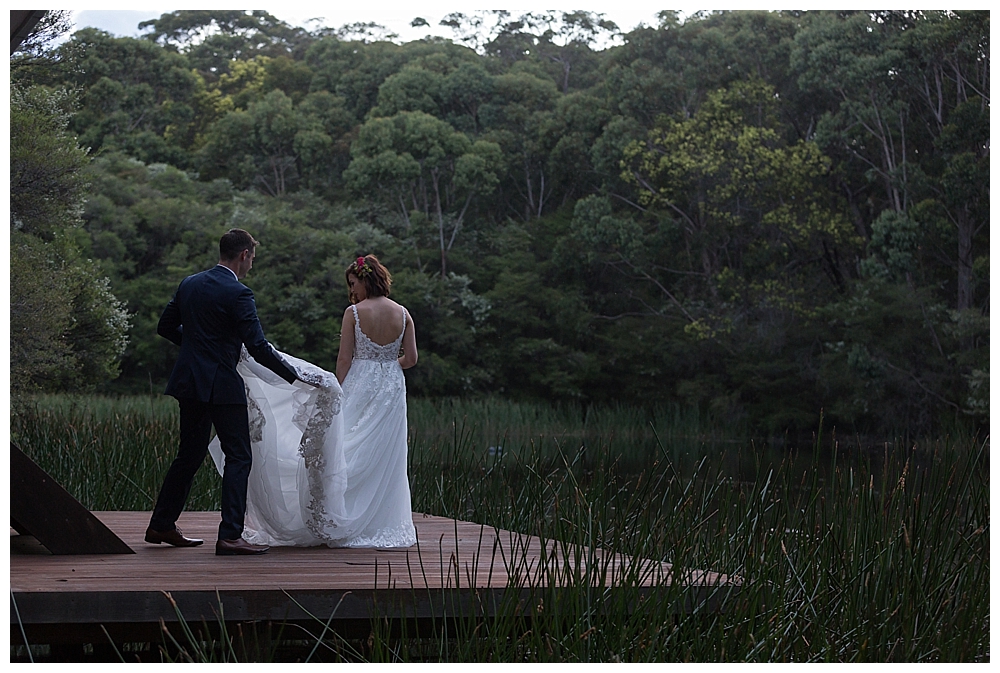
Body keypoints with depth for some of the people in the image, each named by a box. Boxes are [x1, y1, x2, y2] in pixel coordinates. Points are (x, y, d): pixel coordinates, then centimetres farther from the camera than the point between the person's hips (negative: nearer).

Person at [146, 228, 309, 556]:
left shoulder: (189, 284, 9)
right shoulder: (238, 294, -13)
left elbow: (165, 327, 16)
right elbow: (258, 347, -16)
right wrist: (294, 376, -9)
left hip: (189, 382, 8)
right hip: (221, 385, -8)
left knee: (190, 455, 18)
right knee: (239, 457, -2)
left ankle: (161, 525, 25)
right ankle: (230, 535, -8)